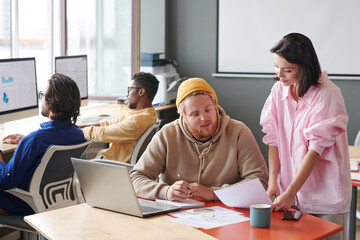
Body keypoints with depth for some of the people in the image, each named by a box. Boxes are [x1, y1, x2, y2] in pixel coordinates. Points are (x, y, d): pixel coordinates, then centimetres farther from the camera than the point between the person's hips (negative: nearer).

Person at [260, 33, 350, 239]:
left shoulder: (328, 94, -14)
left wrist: (290, 193, -19)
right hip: (290, 191, 4)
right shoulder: (279, 90, 3)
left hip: (325, 194, -4)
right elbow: (273, 139, 2)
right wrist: (273, 181, -8)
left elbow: (316, 148, -17)